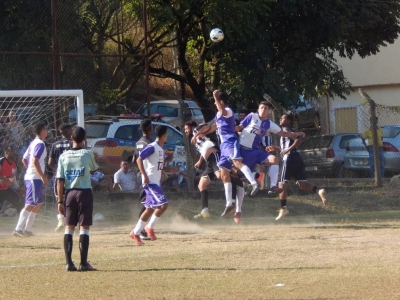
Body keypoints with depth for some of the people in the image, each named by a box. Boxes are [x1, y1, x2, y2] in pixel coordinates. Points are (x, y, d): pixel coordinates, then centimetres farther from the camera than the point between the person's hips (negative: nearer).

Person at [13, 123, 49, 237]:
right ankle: (19, 229, -18)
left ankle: (27, 229, 15)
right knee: (30, 204, -12)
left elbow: (24, 159, 21)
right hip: (35, 178, -10)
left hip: (30, 176, 10)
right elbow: (35, 161, -22)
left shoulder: (33, 143, 16)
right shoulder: (40, 144, -12)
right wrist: (43, 176, -22)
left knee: (38, 203, 16)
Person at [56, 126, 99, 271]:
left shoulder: (63, 156, 1)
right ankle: (84, 263, -3)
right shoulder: (87, 154, -5)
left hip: (69, 193, 2)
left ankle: (69, 263, 3)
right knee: (84, 228, 0)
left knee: (69, 228, 8)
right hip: (84, 192, -2)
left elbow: (60, 180, 0)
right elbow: (94, 168, 16)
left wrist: (60, 201, 3)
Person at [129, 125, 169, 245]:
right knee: (163, 204, -17)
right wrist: (144, 175, -23)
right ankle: (150, 227, -6)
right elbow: (139, 159, -18)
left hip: (156, 182, 10)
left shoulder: (160, 149, 16)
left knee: (150, 209, 9)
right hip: (150, 182, -10)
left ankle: (136, 232, 15)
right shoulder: (152, 147, -12)